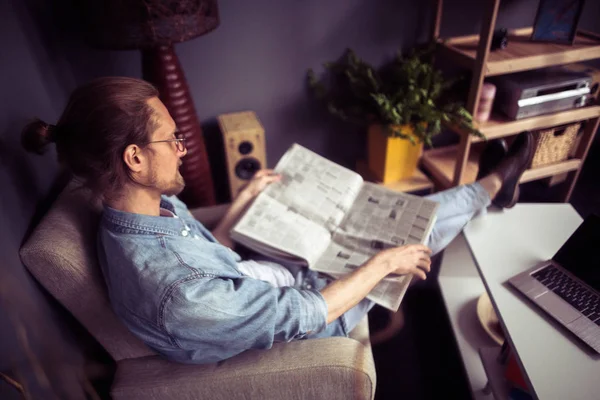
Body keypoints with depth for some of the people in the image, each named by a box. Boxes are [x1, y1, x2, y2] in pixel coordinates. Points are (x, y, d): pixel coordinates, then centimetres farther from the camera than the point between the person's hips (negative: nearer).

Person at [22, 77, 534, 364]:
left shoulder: (145, 207, -13)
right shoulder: (178, 292, -40)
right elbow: (309, 314, -30)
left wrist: (246, 198, 1)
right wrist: (383, 263, -18)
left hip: (267, 276, 7)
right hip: (306, 309, -6)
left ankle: (491, 185, 35)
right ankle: (494, 184, 34)